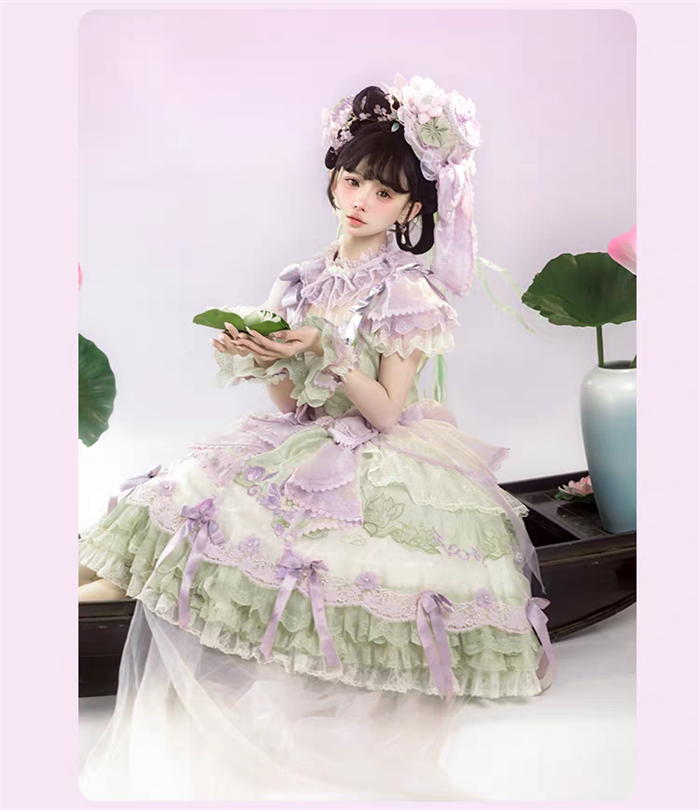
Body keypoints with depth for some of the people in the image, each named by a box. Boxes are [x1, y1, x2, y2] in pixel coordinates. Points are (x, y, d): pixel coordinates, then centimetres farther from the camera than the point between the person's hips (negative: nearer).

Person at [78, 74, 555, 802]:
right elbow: (292, 405, 7)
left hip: (381, 463, -5)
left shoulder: (411, 292, -7)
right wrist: (261, 360, -12)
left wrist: (328, 353, -23)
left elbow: (385, 413, -12)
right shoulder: (301, 280, 8)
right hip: (306, 447, 6)